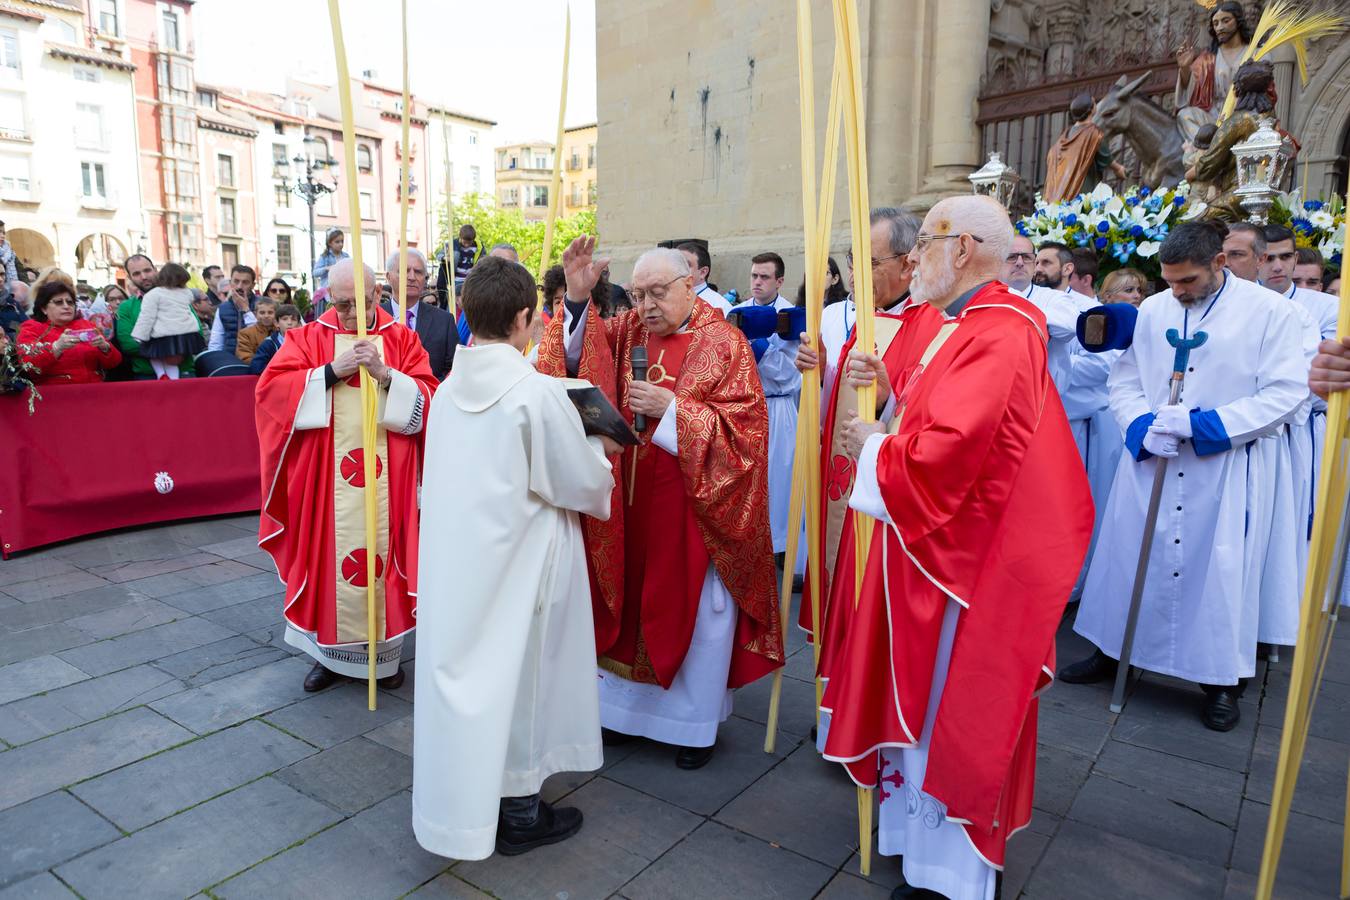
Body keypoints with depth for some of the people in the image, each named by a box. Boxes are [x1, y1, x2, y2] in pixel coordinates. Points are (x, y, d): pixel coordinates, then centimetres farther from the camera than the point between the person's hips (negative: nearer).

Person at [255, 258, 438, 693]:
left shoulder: (401, 338, 6)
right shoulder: (308, 338, 6)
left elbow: (427, 399, -3)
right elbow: (271, 388, -6)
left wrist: (385, 374, -19)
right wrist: (333, 371, -16)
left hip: (387, 477, 0)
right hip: (327, 479, 0)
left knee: (382, 556, 5)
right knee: (328, 559, 5)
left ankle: (384, 653, 20)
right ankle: (330, 652, 21)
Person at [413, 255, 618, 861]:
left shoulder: (449, 389, 1)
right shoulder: (537, 392, -19)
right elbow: (583, 483, -13)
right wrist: (597, 449, 7)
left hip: (455, 557, 6)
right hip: (517, 561, -6)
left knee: (464, 670, 18)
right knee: (518, 677, 10)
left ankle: (459, 801, 35)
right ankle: (518, 813, 26)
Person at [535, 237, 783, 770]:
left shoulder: (724, 344, -7)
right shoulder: (625, 332, 5)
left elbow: (742, 429, -13)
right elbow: (575, 357, -9)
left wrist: (671, 408, -19)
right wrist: (578, 299, -22)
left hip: (695, 508, -3)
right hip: (631, 505, 4)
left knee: (695, 609, 8)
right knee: (630, 601, 12)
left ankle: (696, 721, 27)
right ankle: (629, 701, 31)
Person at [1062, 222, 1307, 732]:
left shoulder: (1268, 311, -5)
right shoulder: (1152, 310, 4)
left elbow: (1286, 393, -10)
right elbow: (1124, 383, 7)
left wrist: (1199, 423, -19)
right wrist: (1144, 427, -13)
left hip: (1226, 470, -3)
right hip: (1151, 462, 3)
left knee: (1221, 570, 3)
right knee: (1132, 558, 9)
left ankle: (1223, 681, 20)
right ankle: (1112, 652, 26)